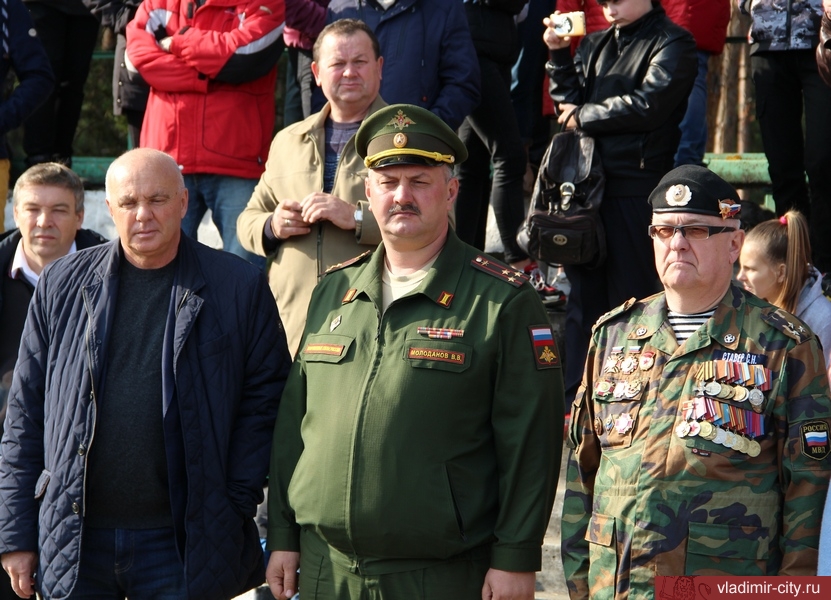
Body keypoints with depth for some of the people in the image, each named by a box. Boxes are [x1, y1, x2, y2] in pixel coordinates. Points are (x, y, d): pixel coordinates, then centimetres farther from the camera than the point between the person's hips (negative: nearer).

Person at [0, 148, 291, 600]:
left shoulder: (238, 288, 2)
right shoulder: (62, 287, 7)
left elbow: (265, 401, 4)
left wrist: (235, 508, -4)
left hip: (183, 546, -2)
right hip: (73, 546, 2)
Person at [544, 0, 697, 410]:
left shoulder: (672, 43, -2)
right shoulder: (593, 45, 16)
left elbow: (647, 105, -14)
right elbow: (570, 105, 13)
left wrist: (584, 116, -5)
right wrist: (558, 55, 0)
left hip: (637, 188, -6)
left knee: (631, 297, -1)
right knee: (583, 293, 9)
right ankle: (575, 398, 15)